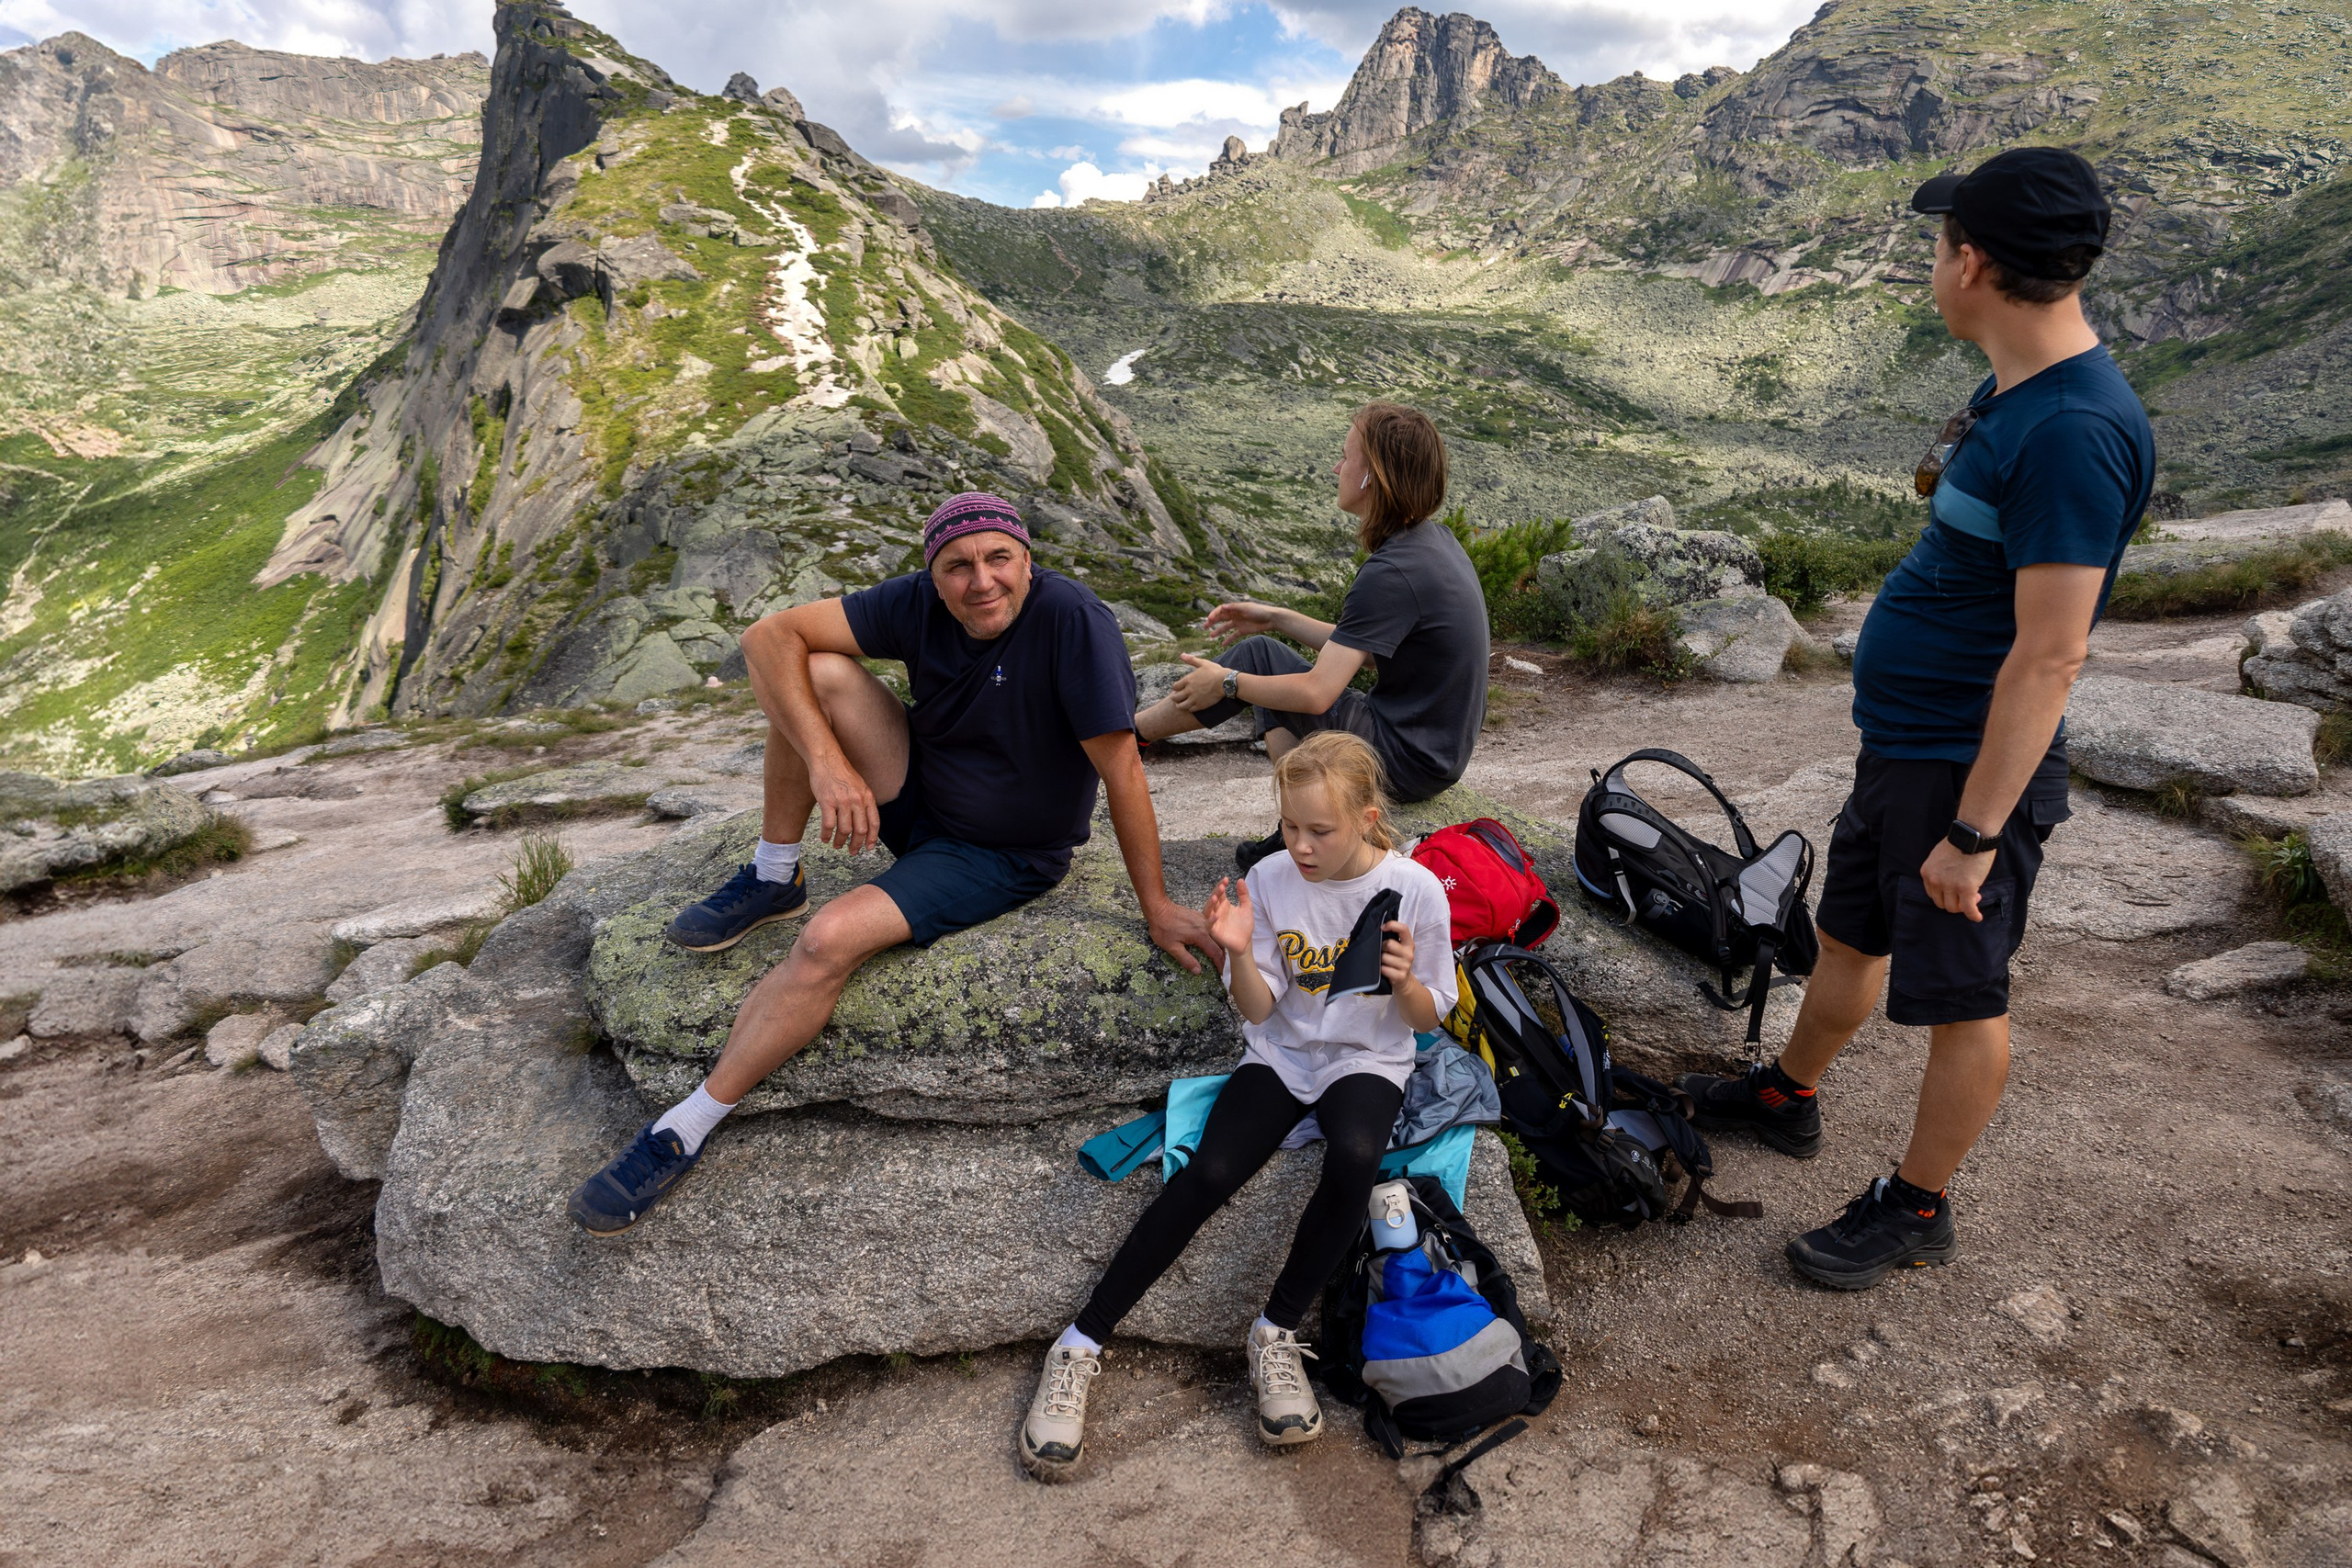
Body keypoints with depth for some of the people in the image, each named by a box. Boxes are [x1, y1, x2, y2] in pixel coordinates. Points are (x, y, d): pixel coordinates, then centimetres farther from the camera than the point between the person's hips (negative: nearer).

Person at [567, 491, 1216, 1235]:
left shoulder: (1072, 619, -27)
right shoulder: (918, 603, -13)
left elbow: (1121, 771, -24)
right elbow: (770, 636, -15)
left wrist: (1156, 907, -19)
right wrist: (826, 760, -29)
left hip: (1002, 857, -5)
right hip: (915, 797, 5)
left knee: (831, 941, -26)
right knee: (818, 671, -18)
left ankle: (682, 1132, -10)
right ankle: (774, 879, -1)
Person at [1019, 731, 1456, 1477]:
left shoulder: (1415, 890, -10)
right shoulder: (1270, 879, -7)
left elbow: (1428, 1017, -1)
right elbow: (1260, 1009, -4)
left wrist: (1405, 980, -22)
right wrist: (1239, 955, -24)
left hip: (1367, 1060, -1)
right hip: (1281, 1053, 1)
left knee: (1354, 1157, -35)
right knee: (1209, 1172, -24)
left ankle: (1276, 1332, -14)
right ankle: (1081, 1344, -13)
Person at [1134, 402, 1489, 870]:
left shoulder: (1390, 573, -25)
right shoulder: (1436, 540, 5)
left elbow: (1317, 693, -26)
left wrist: (1227, 683, -10)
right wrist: (1276, 618, 15)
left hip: (1408, 764, -9)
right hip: (1441, 746, 9)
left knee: (1258, 657, -2)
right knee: (1273, 675, 15)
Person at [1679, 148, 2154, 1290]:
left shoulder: (2074, 431, -24)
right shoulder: (2008, 392, 7)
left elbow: (2049, 654, -26)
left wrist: (1974, 829, -24)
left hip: (1972, 767, -9)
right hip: (1900, 744, 10)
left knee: (1960, 998, 7)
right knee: (1850, 933, 24)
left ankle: (1916, 1208, 25)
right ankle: (1787, 1097, 44)